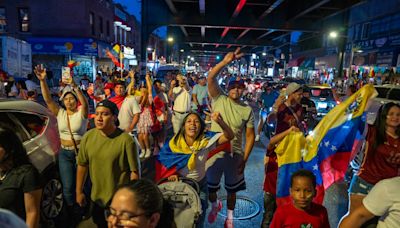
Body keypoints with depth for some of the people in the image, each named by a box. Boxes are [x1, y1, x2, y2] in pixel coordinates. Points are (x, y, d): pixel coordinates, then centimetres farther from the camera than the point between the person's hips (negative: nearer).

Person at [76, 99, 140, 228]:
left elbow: (135, 171, -17)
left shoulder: (126, 140, -22)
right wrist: (79, 192, 8)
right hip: (96, 197, 5)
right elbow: (82, 165, 2)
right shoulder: (88, 137, -7)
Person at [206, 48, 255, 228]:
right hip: (214, 153, 0)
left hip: (234, 155, 0)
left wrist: (244, 159, -7)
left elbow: (250, 136, -3)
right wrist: (225, 61, -31)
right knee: (209, 186, 18)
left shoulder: (247, 110, -4)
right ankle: (215, 205, 51)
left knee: (232, 190, 17)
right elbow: (210, 78, -21)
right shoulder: (219, 100, -7)